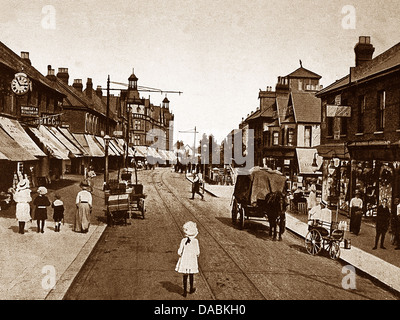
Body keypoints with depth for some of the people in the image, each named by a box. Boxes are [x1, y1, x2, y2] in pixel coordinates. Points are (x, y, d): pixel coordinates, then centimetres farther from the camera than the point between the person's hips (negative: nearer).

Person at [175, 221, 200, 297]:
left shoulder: (183, 240, -12)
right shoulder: (195, 241, -14)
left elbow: (179, 252, -8)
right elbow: (197, 253, -9)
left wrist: (181, 255, 12)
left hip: (184, 260, 0)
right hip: (192, 260, 0)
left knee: (185, 276, 13)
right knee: (191, 275, 19)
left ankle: (185, 291, 18)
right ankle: (191, 289, 37)